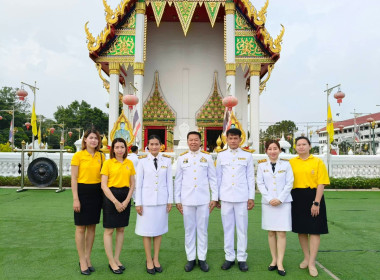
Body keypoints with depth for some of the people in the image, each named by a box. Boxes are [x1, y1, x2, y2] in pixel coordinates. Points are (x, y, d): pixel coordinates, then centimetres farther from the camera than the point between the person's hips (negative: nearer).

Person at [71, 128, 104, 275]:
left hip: (96, 192, 4)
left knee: (92, 227, 12)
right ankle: (82, 261, 18)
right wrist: (75, 199, -11)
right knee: (81, 227, 5)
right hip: (82, 191, -4)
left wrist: (104, 195, 5)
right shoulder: (78, 155, -6)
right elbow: (73, 178, -6)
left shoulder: (101, 156, 6)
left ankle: (87, 258, 27)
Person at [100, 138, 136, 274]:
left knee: (121, 229, 11)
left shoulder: (129, 163, 6)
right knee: (109, 230, 1)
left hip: (125, 197, 4)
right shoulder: (108, 163, -4)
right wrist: (115, 202, -13)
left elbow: (132, 184, 7)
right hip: (111, 196, -4)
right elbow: (104, 185, -8)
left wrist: (126, 200, -6)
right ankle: (111, 262, 12)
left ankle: (117, 258, 23)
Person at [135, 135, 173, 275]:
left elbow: (169, 181, 5)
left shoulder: (167, 160, 2)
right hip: (147, 199, -1)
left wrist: (170, 200, 3)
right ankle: (149, 260, 21)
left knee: (159, 229, 10)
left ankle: (156, 259, 25)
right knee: (147, 230, 5)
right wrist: (138, 203, -3)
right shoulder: (143, 161, -2)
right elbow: (138, 183, -1)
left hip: (162, 199, 2)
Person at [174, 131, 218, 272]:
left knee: (202, 230, 7)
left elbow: (213, 179, 5)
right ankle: (190, 259, 22)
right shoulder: (182, 158, 6)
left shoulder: (207, 157, 5)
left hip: (203, 200, 0)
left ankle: (202, 258, 21)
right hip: (187, 200, 1)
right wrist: (177, 200, 4)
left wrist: (214, 198, 1)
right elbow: (178, 180, 6)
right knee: (189, 230, 9)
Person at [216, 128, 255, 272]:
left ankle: (242, 258, 17)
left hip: (242, 197, -1)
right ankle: (229, 257, 20)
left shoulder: (247, 156, 4)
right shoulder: (221, 155, 6)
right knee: (227, 228, 8)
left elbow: (250, 178, 5)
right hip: (226, 197, 1)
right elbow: (218, 177, 9)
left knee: (242, 228, 5)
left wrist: (251, 197, 2)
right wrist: (216, 196, 8)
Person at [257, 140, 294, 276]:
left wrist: (280, 199, -10)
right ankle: (274, 260, 19)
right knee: (271, 233, 7)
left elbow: (289, 183, -1)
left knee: (281, 233, -2)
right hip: (268, 203, 1)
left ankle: (280, 263, 5)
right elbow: (260, 184, 1)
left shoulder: (286, 164, 2)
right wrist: (269, 199, -9)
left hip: (283, 203, -1)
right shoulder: (262, 165, 4)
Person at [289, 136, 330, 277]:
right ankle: (306, 258, 29)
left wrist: (316, 202, -14)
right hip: (297, 198, 3)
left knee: (314, 230, 1)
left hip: (313, 198, -3)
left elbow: (321, 184, -7)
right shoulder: (291, 162, 5)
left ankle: (312, 263, 12)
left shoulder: (317, 161, -3)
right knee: (301, 229, 11)